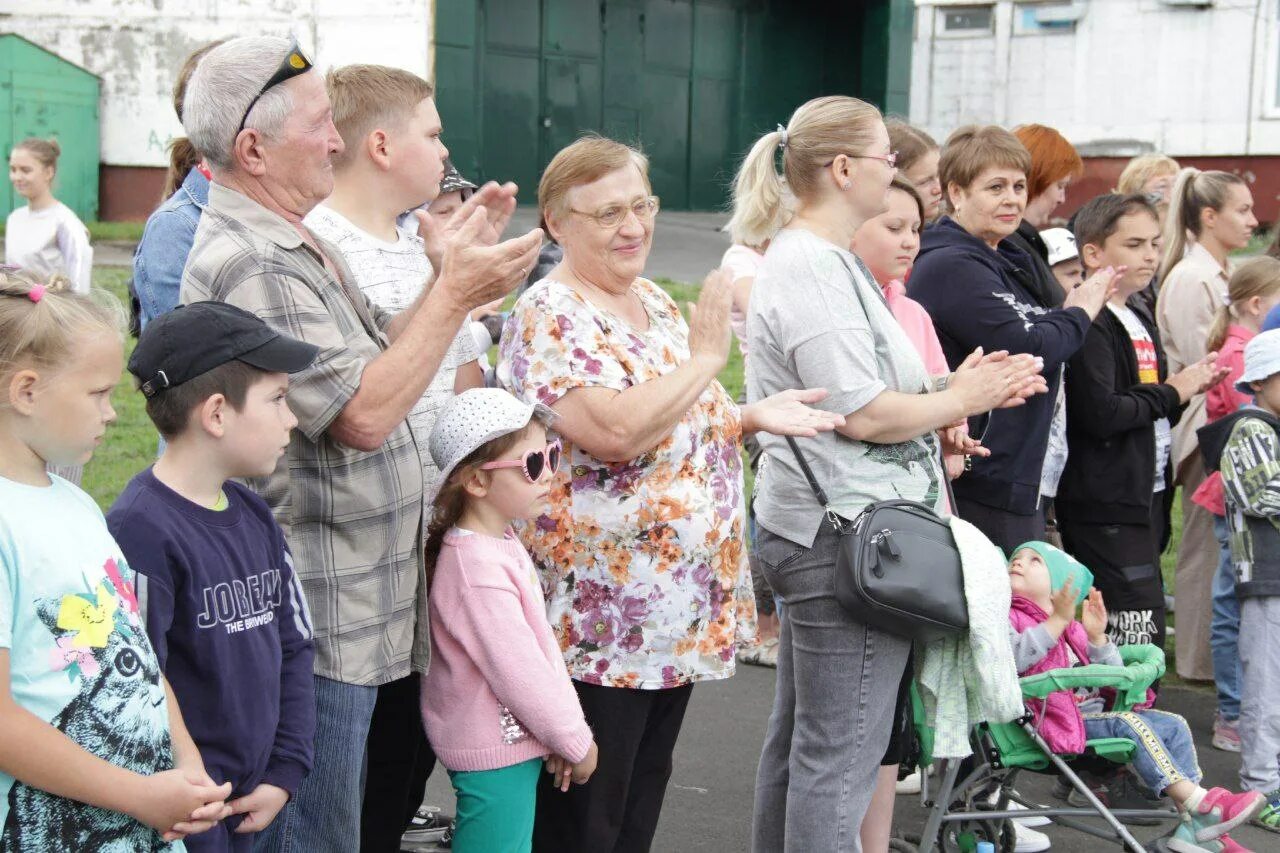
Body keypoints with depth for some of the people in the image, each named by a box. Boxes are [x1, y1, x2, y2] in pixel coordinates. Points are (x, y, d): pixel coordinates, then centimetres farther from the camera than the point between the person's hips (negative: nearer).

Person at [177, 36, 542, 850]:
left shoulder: (301, 246, 13)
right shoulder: (244, 264, -20)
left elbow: (384, 351, 15)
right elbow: (364, 414, -25)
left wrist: (451, 280, 2)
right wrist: (456, 293, -18)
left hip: (354, 619, 10)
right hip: (308, 628, -10)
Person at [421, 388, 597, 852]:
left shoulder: (502, 541, 7)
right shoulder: (477, 570, -25)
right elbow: (518, 672, -23)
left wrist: (564, 731, 9)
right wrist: (576, 741, -11)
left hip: (512, 742, 10)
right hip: (496, 753, -10)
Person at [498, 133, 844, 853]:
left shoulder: (655, 302, 12)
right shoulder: (550, 317, -15)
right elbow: (616, 432, -29)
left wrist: (754, 416, 5)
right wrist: (707, 354, -21)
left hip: (677, 611, 9)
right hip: (599, 620, -9)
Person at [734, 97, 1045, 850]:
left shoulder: (821, 260, 16)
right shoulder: (814, 269, -17)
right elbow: (862, 414, -21)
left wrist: (948, 395, 8)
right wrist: (961, 401, -8)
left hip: (817, 532, 11)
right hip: (848, 538, -11)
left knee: (799, 736, 18)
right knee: (841, 754, -4)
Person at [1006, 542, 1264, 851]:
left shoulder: (1072, 628, 22)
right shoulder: (1005, 617, 1)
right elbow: (1016, 657, -22)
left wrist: (1096, 636, -2)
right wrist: (1057, 620, -25)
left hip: (1095, 711, 8)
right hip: (1059, 722, -8)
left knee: (1174, 725, -3)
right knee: (1128, 724, -28)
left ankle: (1193, 828, -10)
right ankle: (1197, 802, -30)